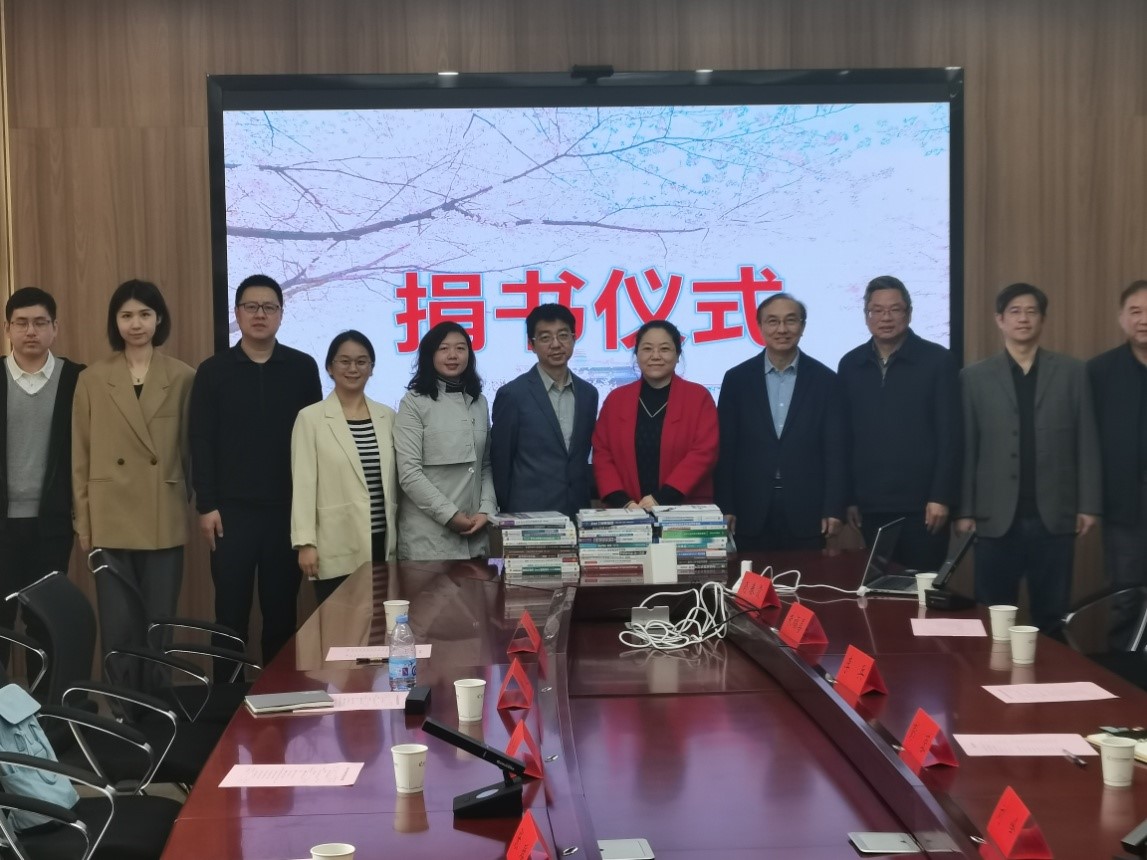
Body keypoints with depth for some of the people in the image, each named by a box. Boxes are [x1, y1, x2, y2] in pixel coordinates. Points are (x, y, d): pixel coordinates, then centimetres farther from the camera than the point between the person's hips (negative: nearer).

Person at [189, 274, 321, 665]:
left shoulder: (303, 368, 3)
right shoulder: (213, 371, 2)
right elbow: (202, 443, 0)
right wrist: (206, 505, -5)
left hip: (288, 507, 1)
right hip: (232, 509, -1)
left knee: (281, 609, 8)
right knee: (231, 609, 4)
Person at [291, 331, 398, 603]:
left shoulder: (387, 416, 10)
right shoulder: (311, 418, -1)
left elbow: (394, 478, 12)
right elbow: (304, 484, -5)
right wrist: (306, 543, -11)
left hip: (382, 542, 4)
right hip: (337, 547, -3)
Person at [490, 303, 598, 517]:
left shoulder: (588, 393, 8)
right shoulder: (512, 394, -6)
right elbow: (500, 461, -2)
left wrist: (587, 503, 9)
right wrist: (508, 513, 0)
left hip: (578, 512, 4)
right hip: (529, 514, -4)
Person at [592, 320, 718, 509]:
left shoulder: (699, 397, 2)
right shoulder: (616, 399, 10)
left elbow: (703, 453, -6)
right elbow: (602, 454, 6)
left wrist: (662, 498, -15)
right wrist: (623, 501, -10)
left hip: (687, 511, -2)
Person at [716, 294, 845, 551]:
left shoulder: (825, 380, 3)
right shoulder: (737, 379, 4)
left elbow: (835, 450, 2)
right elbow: (726, 449, 3)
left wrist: (834, 509, -5)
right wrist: (725, 508, -2)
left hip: (807, 512, 0)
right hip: (751, 512, 0)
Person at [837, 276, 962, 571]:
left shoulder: (938, 361, -2)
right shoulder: (850, 365, 8)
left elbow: (951, 435, -4)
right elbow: (845, 436, 10)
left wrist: (941, 497, -10)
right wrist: (848, 498, 6)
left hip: (921, 504, -3)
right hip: (871, 505, 3)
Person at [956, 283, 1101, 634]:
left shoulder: (1071, 372, 7)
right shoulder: (975, 377, 6)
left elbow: (1086, 443, 5)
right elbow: (967, 448, 3)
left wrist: (1088, 505, 0)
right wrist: (964, 510, -1)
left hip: (1054, 516, 1)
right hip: (997, 517, 0)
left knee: (1051, 618, 6)